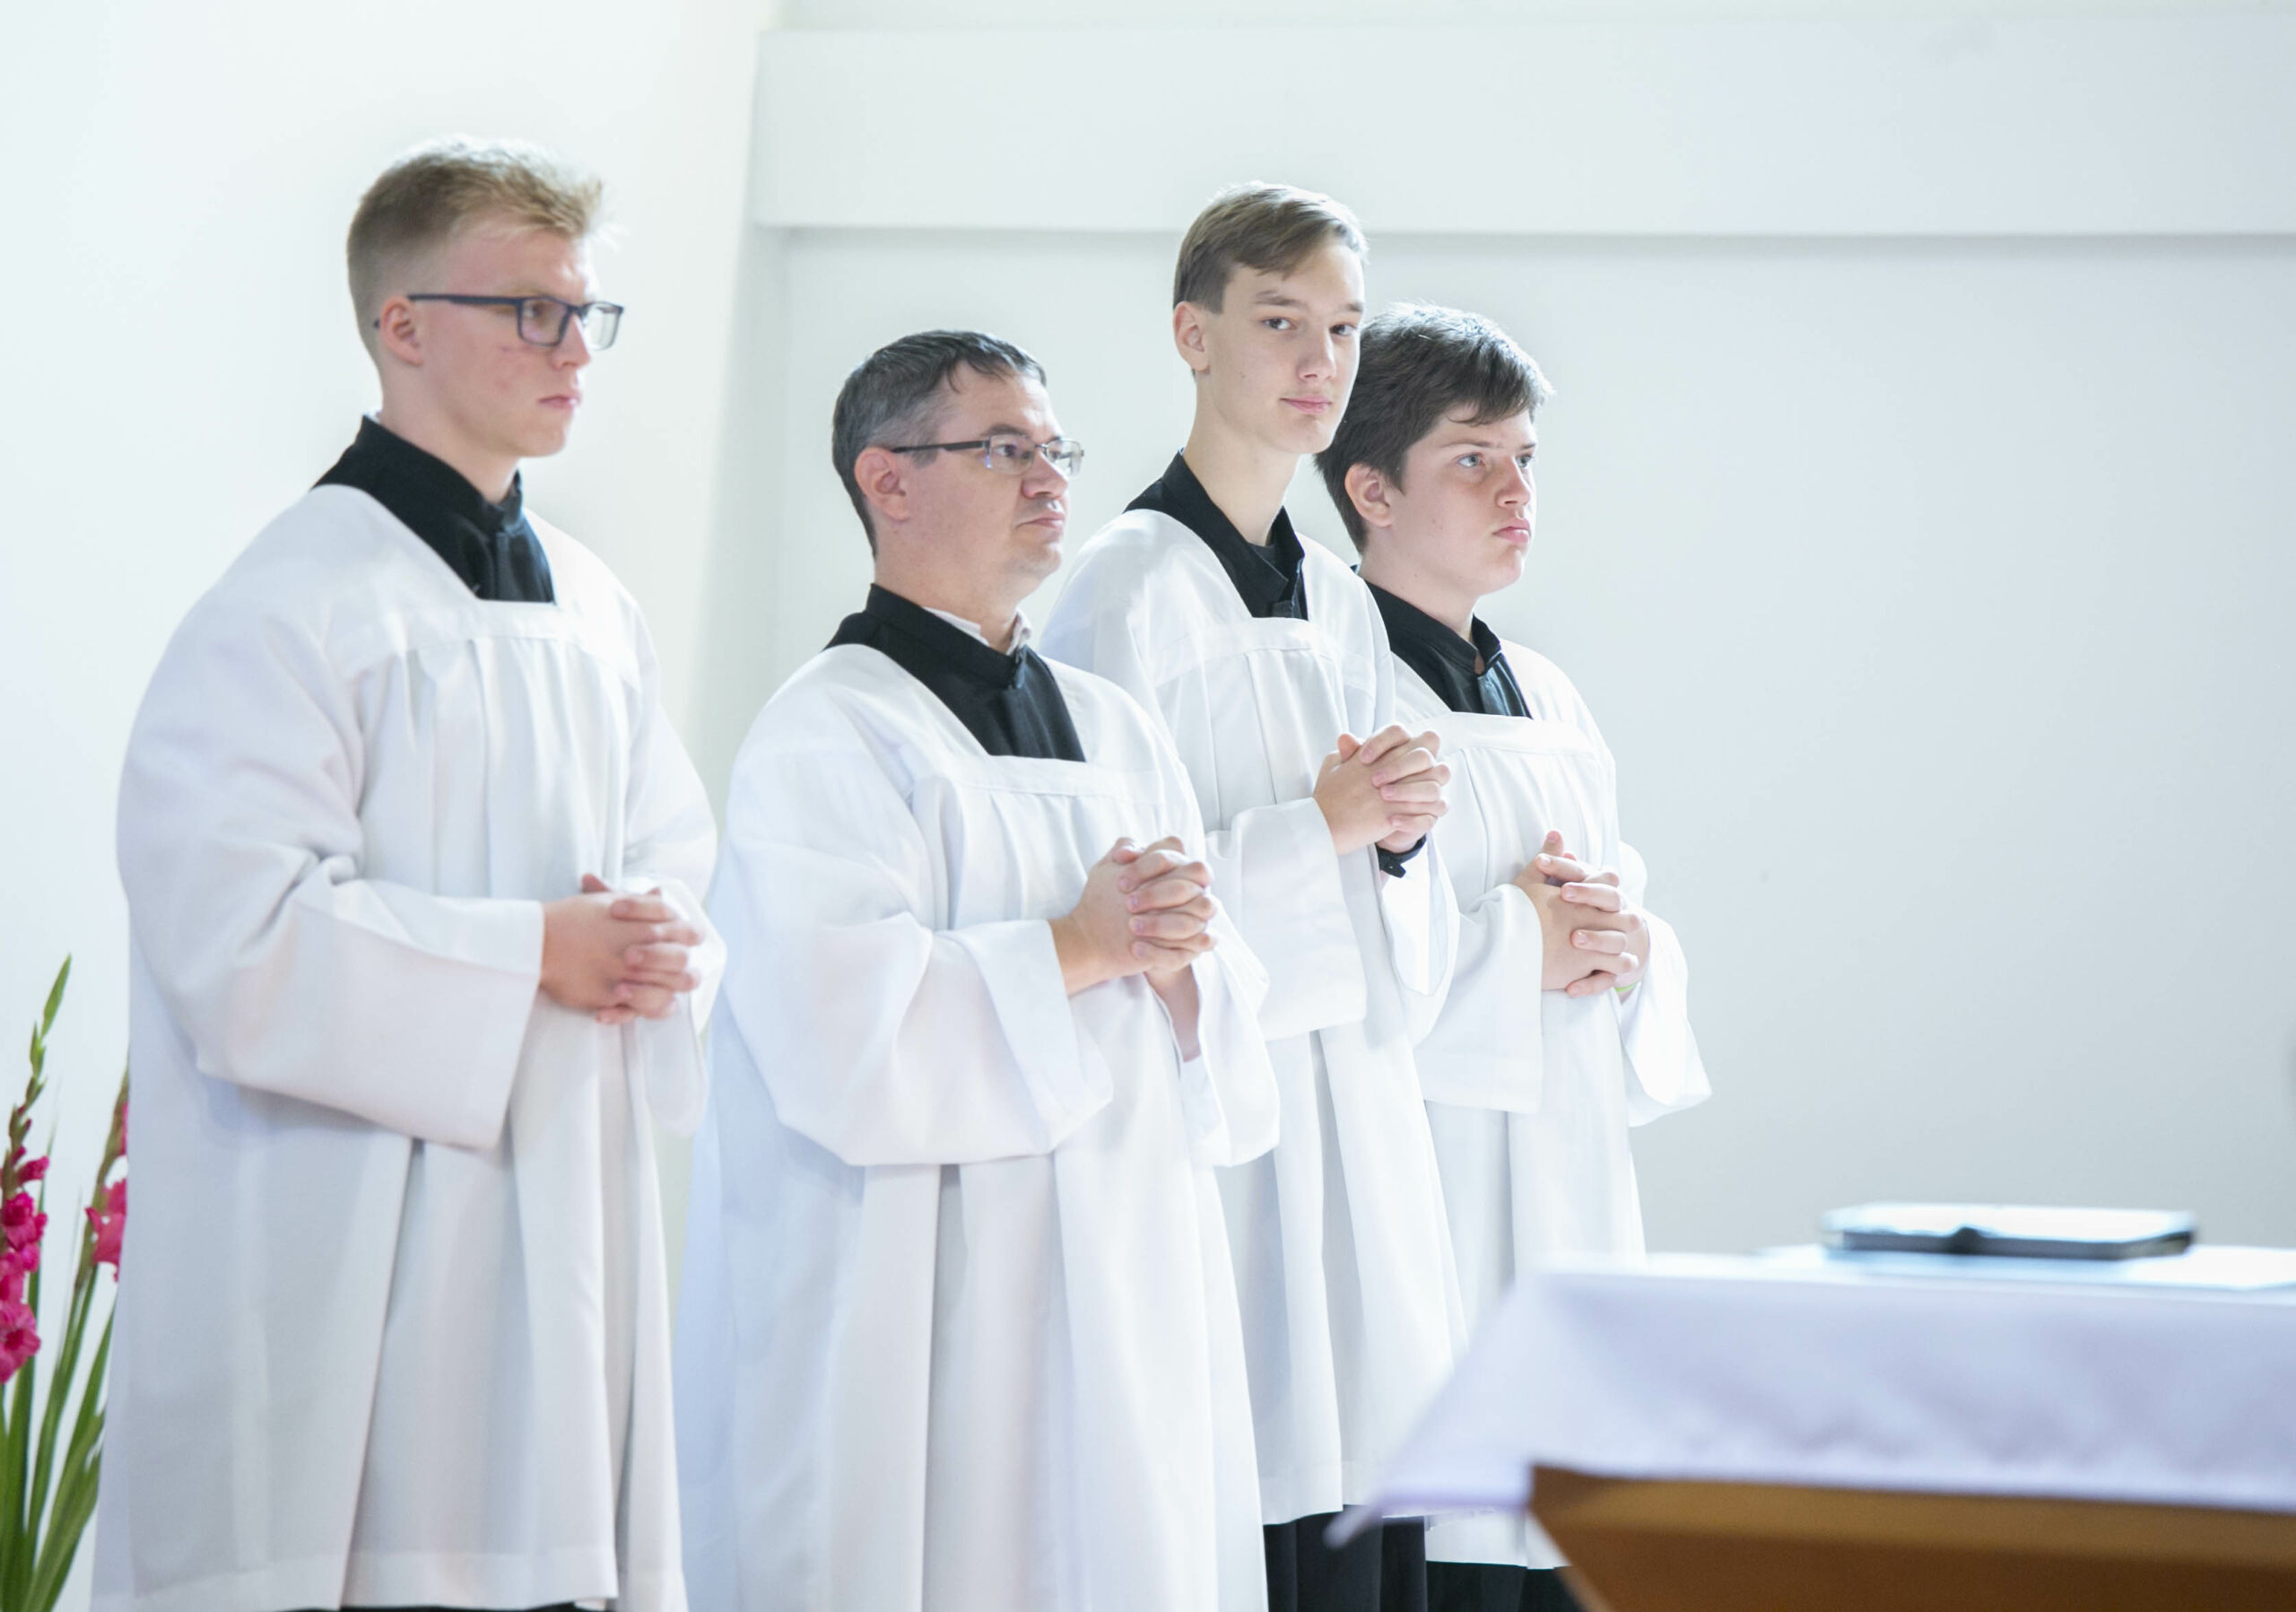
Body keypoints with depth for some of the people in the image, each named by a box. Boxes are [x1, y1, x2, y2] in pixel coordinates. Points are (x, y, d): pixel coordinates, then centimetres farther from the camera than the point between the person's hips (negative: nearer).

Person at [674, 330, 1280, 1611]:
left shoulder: (1117, 731, 16)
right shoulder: (829, 734, -6)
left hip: (1129, 1295, 7)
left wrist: (1179, 966, -9)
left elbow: (1234, 1014, 13)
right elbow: (840, 1030, -19)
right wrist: (1078, 948, -13)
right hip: (929, 1320, -7)